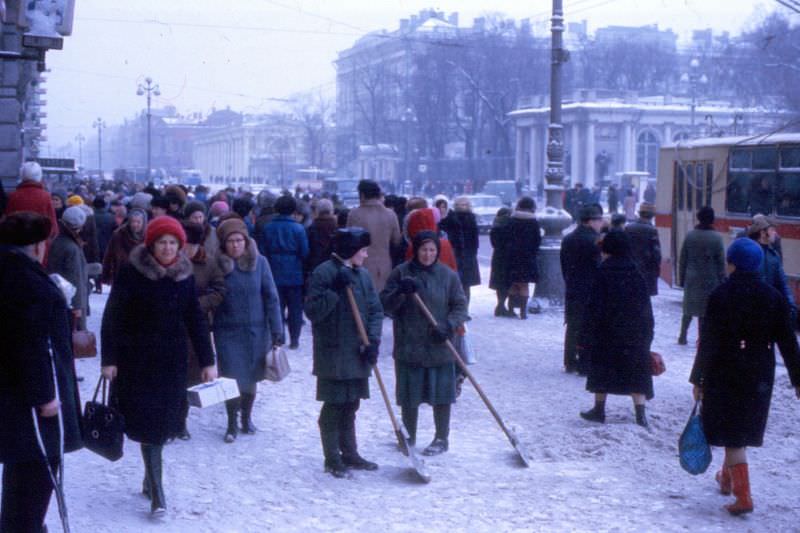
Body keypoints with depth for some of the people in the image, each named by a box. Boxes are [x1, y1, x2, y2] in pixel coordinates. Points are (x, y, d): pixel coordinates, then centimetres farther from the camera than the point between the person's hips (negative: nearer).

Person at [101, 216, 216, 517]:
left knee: (162, 422, 7)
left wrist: (207, 361, 3)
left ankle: (150, 480, 26)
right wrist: (109, 359, -12)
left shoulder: (184, 275, 3)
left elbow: (196, 320, 6)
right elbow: (112, 316, -8)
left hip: (172, 361, 4)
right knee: (148, 421, -6)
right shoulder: (132, 273, -9)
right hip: (137, 359, -3)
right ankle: (156, 492, -5)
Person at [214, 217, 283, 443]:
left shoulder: (259, 262, -4)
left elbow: (271, 297, -2)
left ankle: (247, 418, 33)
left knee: (251, 378, 11)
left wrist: (276, 330, -4)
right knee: (232, 379, -3)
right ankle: (232, 424, 15)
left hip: (256, 331, 1)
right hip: (228, 332, -1)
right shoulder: (218, 264, -6)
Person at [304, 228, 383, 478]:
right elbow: (312, 311, -16)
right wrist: (335, 291, -24)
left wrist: (373, 340, -3)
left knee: (350, 405, 15)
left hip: (357, 353, 6)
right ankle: (332, 459, 9)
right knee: (333, 406, 0)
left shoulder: (363, 275, 8)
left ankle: (350, 454, 25)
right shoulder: (323, 273, -11)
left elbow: (375, 310, 10)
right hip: (333, 353, -6)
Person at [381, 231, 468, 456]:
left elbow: (460, 306, 2)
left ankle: (442, 439, 21)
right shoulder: (401, 273, -1)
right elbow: (385, 306, -3)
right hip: (408, 347, 0)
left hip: (439, 348, 0)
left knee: (441, 394, 6)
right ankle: (408, 437, 28)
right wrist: (400, 292, -21)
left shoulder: (448, 275, 0)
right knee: (409, 395, 10)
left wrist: (449, 326, -16)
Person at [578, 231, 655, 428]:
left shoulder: (603, 275, -11)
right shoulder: (637, 275, 2)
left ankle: (599, 410, 21)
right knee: (636, 372, 4)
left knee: (601, 370, 12)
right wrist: (647, 336, 14)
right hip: (635, 336, 3)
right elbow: (647, 309, 6)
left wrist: (585, 335, -6)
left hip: (607, 333, -3)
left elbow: (594, 308, -12)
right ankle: (640, 413, -6)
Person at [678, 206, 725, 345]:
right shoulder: (716, 238, -9)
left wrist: (681, 279, 10)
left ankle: (683, 336, 17)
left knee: (688, 309, 14)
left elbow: (682, 260, 3)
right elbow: (721, 262, -7)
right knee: (705, 311, 3)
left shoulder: (689, 236, -1)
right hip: (709, 281, -3)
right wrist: (722, 282, 0)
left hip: (691, 280, 3)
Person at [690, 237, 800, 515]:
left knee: (732, 434, 0)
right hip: (759, 376, 5)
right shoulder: (774, 297, -1)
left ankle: (743, 496, -8)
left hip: (724, 375, -5)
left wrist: (697, 379, -6)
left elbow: (707, 342, -12)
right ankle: (728, 478, 40)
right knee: (744, 427, 22)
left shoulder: (720, 296, -13)